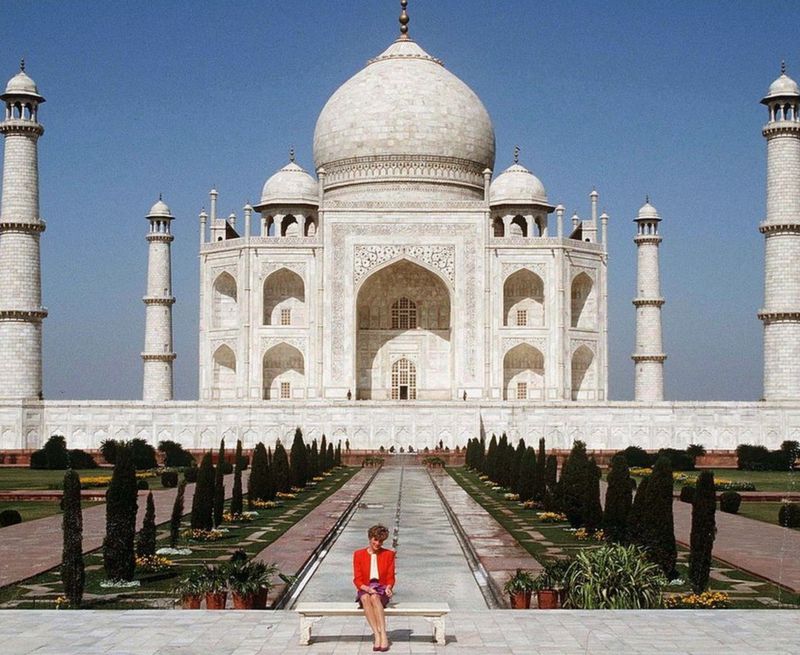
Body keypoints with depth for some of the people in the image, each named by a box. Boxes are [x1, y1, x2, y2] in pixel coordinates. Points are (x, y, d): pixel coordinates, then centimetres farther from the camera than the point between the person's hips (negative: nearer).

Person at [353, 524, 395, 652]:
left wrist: (389, 587, -17)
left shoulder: (388, 554, 7)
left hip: (381, 590, 0)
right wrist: (367, 588, -19)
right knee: (365, 598, -37)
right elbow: (357, 580, 1)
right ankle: (377, 635, -43)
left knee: (374, 597, -37)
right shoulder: (359, 554, 5)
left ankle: (383, 635, -45)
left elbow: (390, 578, 6)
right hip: (364, 590, 0)